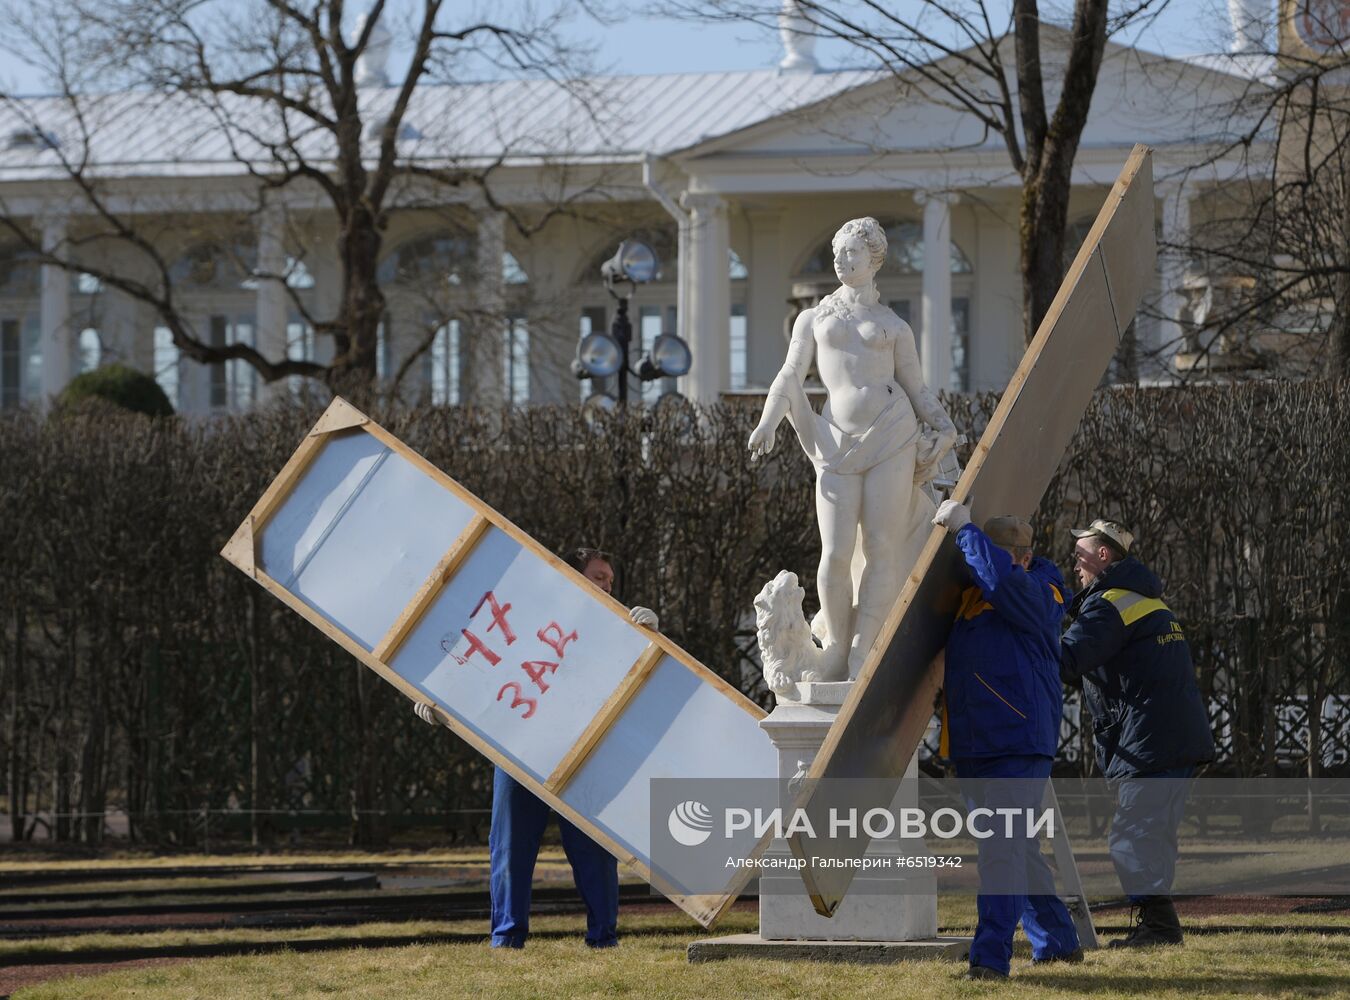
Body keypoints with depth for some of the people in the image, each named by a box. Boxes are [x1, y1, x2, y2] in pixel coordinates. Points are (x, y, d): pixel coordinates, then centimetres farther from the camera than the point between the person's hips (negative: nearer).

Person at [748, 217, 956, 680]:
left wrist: (944, 426, -1)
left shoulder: (893, 327, 15)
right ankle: (834, 649, 8)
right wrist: (768, 422, -5)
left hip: (890, 436, 0)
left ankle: (862, 656, -2)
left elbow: (916, 386, 16)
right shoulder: (814, 320, 17)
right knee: (836, 554, -9)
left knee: (881, 547, -6)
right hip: (840, 442, 0)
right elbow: (790, 376, 10)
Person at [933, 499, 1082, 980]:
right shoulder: (968, 596, 15)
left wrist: (964, 528, -23)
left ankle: (991, 956, -21)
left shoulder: (1036, 596, -10)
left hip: (1019, 746, -9)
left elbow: (1001, 578, -31)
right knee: (1017, 850, 18)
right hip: (972, 746, 9)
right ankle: (1058, 942, 31)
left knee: (1003, 848, -16)